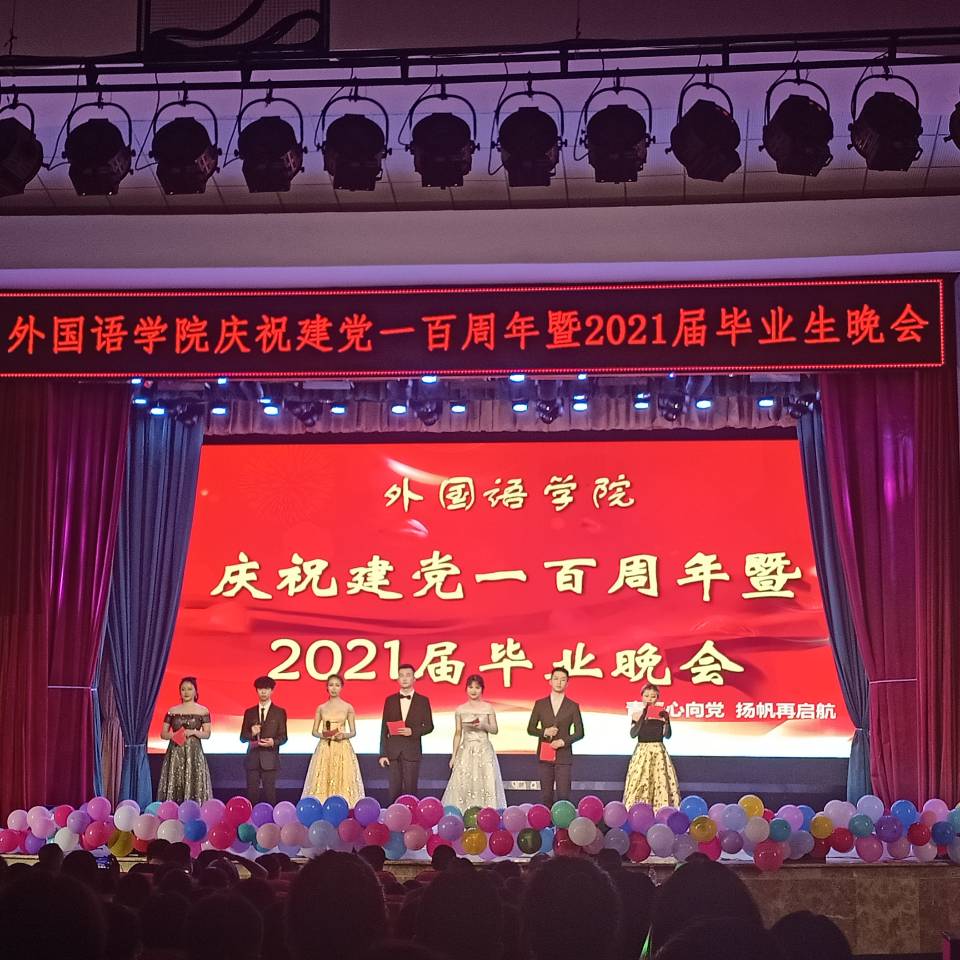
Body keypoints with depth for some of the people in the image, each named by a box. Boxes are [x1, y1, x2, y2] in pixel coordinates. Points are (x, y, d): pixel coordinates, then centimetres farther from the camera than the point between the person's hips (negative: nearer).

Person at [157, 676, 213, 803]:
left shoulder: (203, 711, 5)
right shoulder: (172, 711, 9)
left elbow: (207, 734, 2)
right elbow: (163, 733, 9)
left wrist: (193, 732, -14)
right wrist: (174, 735, -10)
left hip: (194, 753, -1)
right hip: (175, 753, 1)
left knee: (194, 785, -7)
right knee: (173, 787, -4)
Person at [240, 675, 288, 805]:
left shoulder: (279, 712, 7)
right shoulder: (249, 712, 13)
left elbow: (283, 737, 3)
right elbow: (243, 737, 11)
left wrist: (274, 742, -18)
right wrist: (252, 734, -11)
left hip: (270, 759, -2)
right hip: (252, 758, 2)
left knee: (269, 792, -4)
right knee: (252, 793, -2)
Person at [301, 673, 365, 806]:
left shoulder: (348, 707, 4)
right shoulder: (321, 708, 8)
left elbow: (353, 732, 7)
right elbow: (314, 731, 11)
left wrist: (344, 735, -13)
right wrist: (322, 735, -10)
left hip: (343, 749, -1)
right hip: (324, 749, 1)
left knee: (342, 781, -6)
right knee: (322, 782, -4)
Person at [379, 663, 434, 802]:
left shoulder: (423, 701, 4)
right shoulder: (390, 700, 8)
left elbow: (429, 726, 5)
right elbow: (384, 728, 6)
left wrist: (413, 731, -14)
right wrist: (383, 753, 1)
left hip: (412, 750, -1)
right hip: (393, 751, 1)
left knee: (410, 789, -1)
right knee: (394, 790, 2)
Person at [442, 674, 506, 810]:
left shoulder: (488, 708, 3)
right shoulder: (460, 710, 6)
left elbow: (495, 730, 7)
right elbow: (458, 733, 10)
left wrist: (484, 725, -14)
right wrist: (454, 755, 7)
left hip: (484, 750, -1)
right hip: (466, 751, 1)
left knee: (485, 784, -6)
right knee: (463, 786, -6)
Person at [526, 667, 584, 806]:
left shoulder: (573, 706, 5)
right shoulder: (540, 704, 8)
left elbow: (579, 732, 4)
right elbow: (530, 729, 9)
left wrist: (563, 741, -11)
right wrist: (544, 732, -10)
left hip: (564, 756, -1)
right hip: (545, 756, 1)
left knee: (563, 796, -6)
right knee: (546, 796, 3)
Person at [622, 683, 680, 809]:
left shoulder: (662, 714, 3)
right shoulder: (637, 714, 4)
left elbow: (667, 735, -2)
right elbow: (633, 734, -10)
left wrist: (666, 720, -17)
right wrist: (643, 716, -15)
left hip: (658, 752, 0)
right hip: (642, 751, 0)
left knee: (660, 781, -6)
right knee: (639, 781, -6)